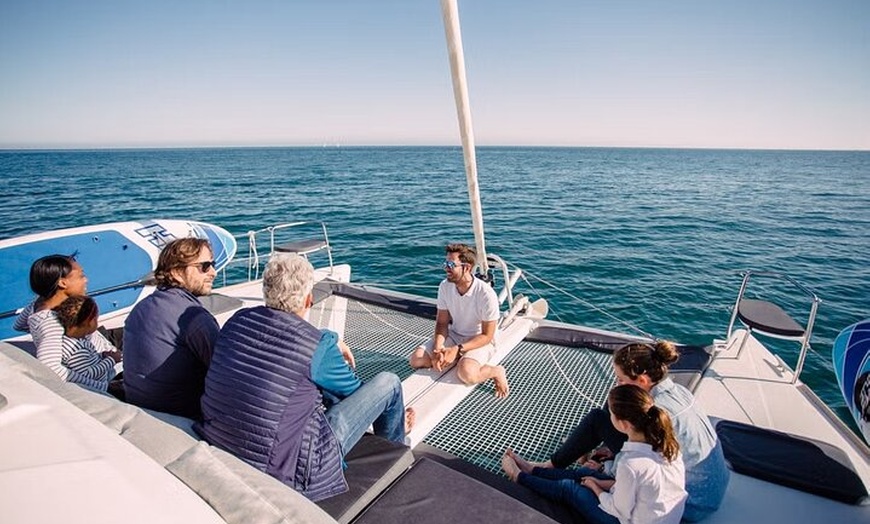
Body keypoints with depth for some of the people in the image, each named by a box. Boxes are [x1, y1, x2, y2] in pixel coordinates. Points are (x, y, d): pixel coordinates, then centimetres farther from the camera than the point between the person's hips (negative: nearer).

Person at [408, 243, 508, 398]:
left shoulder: (486, 294, -25)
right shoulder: (445, 286, -9)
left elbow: (487, 336, -18)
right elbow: (442, 323, -2)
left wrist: (457, 350, -28)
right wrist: (438, 348, -21)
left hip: (480, 340, -5)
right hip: (454, 335, 5)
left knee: (466, 373, -35)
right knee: (416, 360, -13)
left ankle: (497, 371, -4)